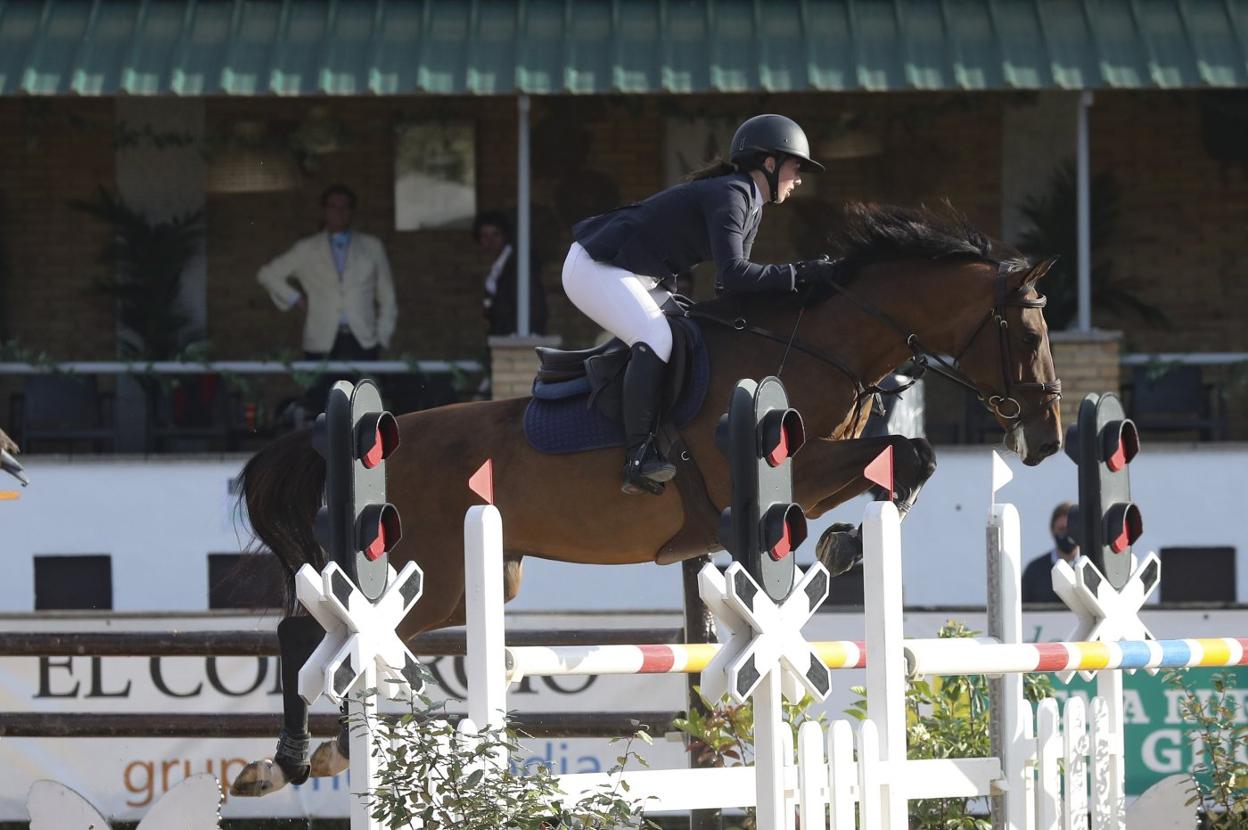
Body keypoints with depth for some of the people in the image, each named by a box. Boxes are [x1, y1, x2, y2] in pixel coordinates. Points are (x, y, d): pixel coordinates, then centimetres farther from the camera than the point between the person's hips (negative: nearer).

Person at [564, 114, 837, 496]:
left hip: (637, 275, 11)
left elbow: (732, 281, 13)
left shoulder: (751, 206, 11)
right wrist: (799, 274, -29)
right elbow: (731, 274, -31)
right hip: (594, 269, -11)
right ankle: (640, 457, -29)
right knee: (656, 339, -27)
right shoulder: (729, 196, -21)